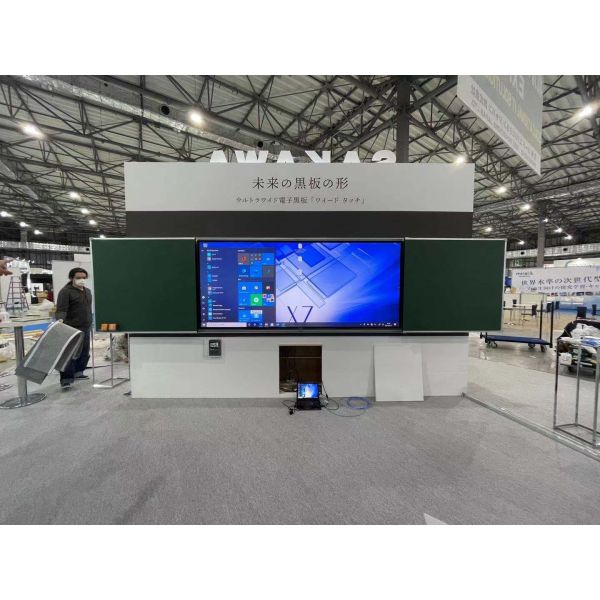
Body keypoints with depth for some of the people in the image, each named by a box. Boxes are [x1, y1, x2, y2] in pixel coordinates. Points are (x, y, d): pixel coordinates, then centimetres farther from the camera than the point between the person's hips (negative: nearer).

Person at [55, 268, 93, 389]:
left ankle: (78, 372, 26)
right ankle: (66, 380, -5)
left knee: (84, 352, 13)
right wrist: (60, 319, -36)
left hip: (85, 328, 8)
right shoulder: (65, 291, -9)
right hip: (71, 329, -8)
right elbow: (61, 310, -18)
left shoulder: (87, 291, 16)